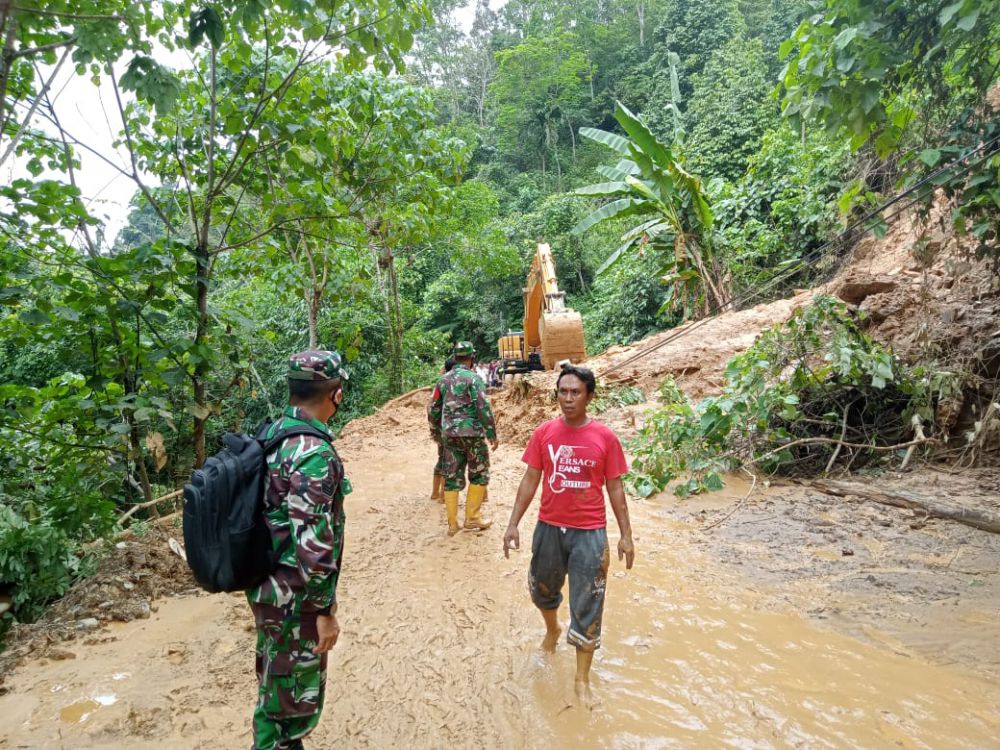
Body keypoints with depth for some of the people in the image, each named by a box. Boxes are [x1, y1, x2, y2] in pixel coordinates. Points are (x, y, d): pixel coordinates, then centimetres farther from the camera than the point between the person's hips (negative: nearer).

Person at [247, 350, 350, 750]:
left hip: (266, 588, 9)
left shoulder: (269, 435, 2)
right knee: (295, 698, 9)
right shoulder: (314, 453, -27)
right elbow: (312, 543, -27)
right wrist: (325, 610, -18)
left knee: (274, 684, 25)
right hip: (294, 599, -9)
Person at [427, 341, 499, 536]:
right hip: (471, 433, -5)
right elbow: (483, 408, -14)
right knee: (479, 475, 9)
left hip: (449, 434, 5)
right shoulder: (473, 378, -7)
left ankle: (452, 524, 11)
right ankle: (471, 518, 8)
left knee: (452, 478, 8)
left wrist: (435, 432, 27)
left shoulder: (443, 380, 11)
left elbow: (433, 409, 15)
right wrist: (492, 434, -9)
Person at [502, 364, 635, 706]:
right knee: (542, 589, 22)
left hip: (589, 533, -2)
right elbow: (530, 480, 1)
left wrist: (626, 535, -2)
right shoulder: (544, 433, -4)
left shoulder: (605, 437, -8)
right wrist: (513, 523, -1)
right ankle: (552, 630, 54)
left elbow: (615, 488, -2)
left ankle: (582, 680, 23)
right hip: (549, 528, 3)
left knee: (587, 608, 5)